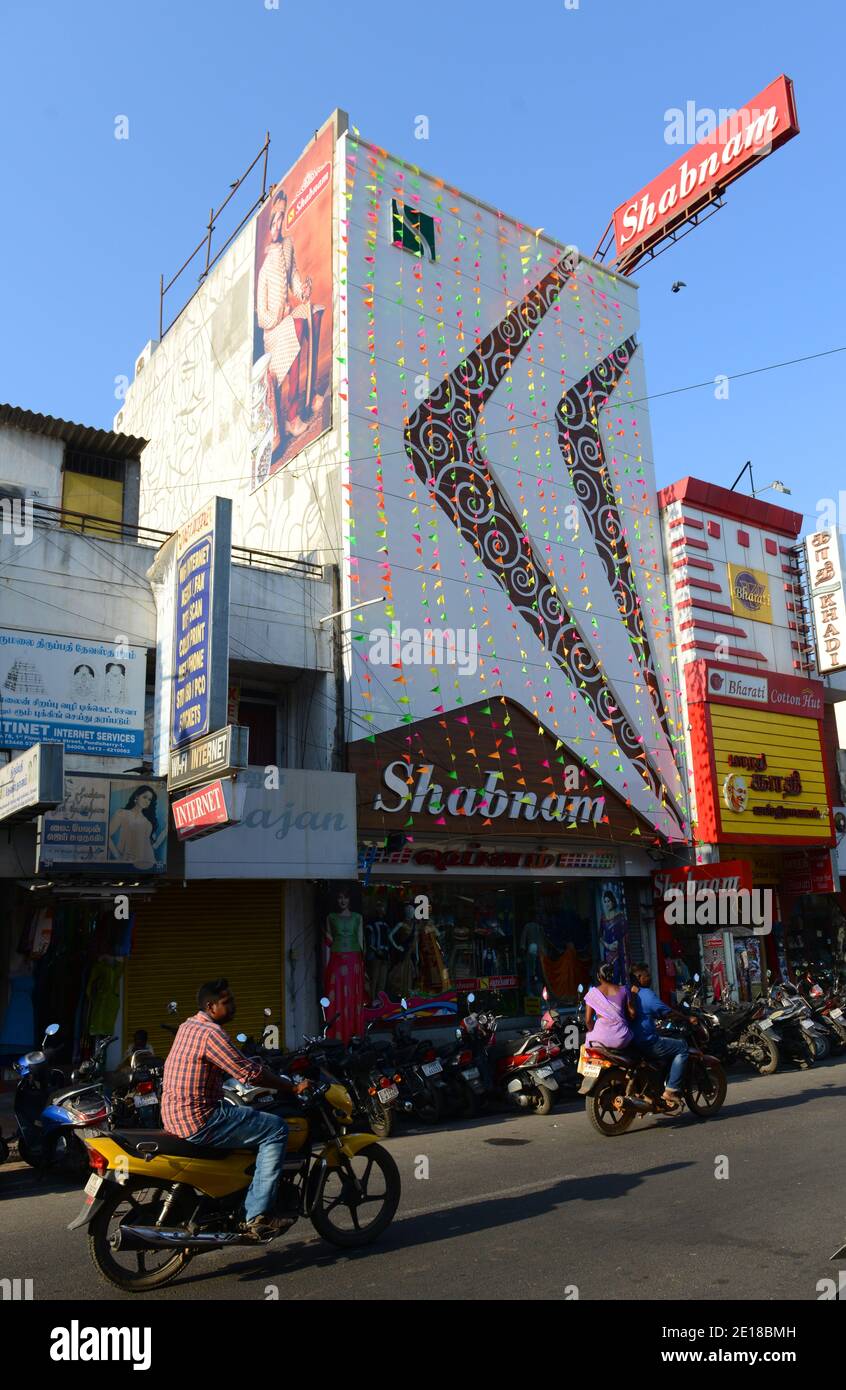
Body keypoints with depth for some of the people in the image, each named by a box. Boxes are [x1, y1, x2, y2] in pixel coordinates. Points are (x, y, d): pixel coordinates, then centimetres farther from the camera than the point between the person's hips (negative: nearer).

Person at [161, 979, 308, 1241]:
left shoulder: (187, 1026, 12)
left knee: (251, 1119, 28)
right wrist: (293, 1088, -7)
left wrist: (279, 1080, 21)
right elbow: (250, 1073, -18)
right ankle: (257, 1216, -9)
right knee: (276, 1129, -8)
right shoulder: (211, 1033, -18)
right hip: (199, 1121, -10)